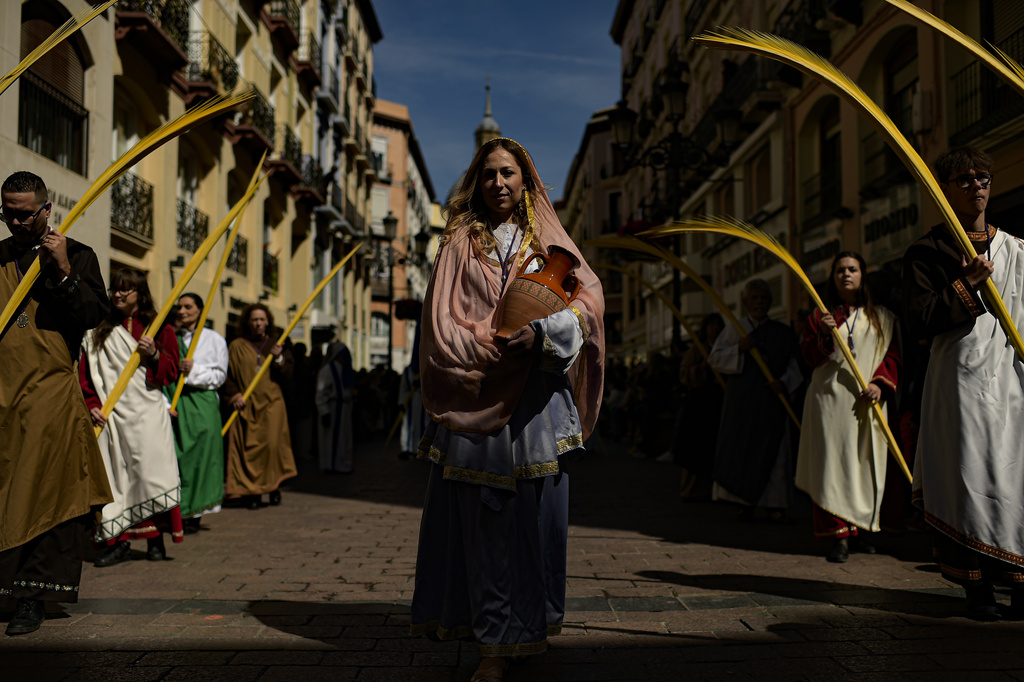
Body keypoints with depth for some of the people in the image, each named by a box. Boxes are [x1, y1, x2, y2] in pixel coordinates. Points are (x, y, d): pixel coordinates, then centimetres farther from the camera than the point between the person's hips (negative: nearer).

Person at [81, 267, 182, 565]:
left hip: (147, 414, -2)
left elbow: (171, 373, 5)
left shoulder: (160, 328, 9)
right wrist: (92, 405, 0)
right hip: (110, 415, 2)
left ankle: (155, 538, 3)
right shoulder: (100, 331, 15)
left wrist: (154, 354, -13)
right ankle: (119, 541, 5)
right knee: (114, 476, 0)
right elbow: (87, 372, 13)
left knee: (150, 471, -6)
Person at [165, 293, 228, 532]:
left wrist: (194, 370, -12)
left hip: (202, 405, -2)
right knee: (175, 456, -3)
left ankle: (194, 515, 1)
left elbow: (219, 376, 3)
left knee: (200, 455, -5)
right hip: (174, 405, 2)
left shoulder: (214, 339, 9)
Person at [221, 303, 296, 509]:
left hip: (271, 402, 1)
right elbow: (227, 374, 5)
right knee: (249, 447, -4)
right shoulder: (237, 346, 7)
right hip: (246, 404, -1)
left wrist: (279, 359, -10)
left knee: (273, 443, -11)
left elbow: (284, 375, 7)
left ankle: (274, 485, 4)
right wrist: (233, 395, -9)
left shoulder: (275, 344, 13)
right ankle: (251, 491, 3)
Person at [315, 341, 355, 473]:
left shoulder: (345, 370, 13)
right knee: (333, 437, -2)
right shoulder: (327, 370, -12)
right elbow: (321, 393, -16)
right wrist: (324, 412, -22)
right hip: (332, 408, -8)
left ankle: (342, 465, 18)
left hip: (344, 408, 8)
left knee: (344, 437, 10)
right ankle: (332, 465, 6)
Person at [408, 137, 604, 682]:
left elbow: (589, 295, 1)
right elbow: (441, 319, 3)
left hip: (534, 399, 1)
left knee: (534, 512, 1)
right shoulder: (461, 243, 13)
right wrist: (492, 346, -12)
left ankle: (529, 625, 14)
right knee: (481, 520, -3)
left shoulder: (548, 239, 16)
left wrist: (539, 332, -16)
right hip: (476, 396, -1)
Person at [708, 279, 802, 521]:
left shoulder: (783, 333, 11)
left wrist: (785, 382, -9)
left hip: (772, 400, 0)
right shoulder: (733, 330, 10)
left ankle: (775, 504, 3)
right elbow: (714, 358, 3)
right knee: (741, 451, -2)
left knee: (773, 451, -2)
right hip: (741, 400, 0)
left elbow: (796, 364, 10)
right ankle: (746, 503, 6)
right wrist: (738, 349, -12)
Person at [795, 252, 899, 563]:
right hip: (830, 399, -2)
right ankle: (838, 536, -8)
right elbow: (808, 356, 2)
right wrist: (825, 335, -17)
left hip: (865, 402, 2)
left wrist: (880, 383, -8)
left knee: (866, 466, 4)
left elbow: (893, 354, 9)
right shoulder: (820, 316, 10)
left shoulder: (882, 318, 14)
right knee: (832, 465, -8)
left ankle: (859, 530, 16)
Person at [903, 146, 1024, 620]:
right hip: (962, 380, -4)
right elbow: (917, 322, -6)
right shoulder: (926, 253, 5)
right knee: (970, 479, -5)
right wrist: (966, 284, -11)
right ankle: (977, 588, 4)